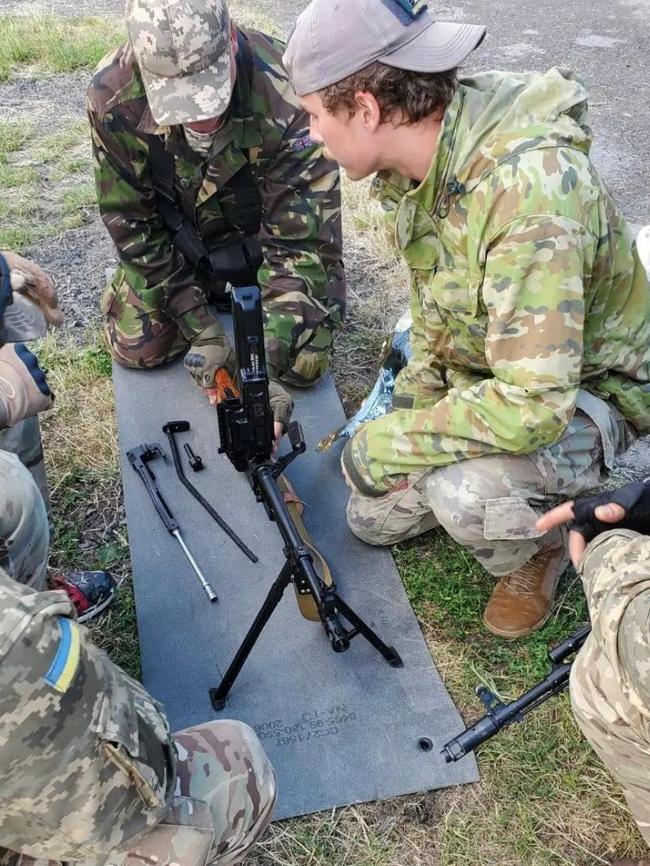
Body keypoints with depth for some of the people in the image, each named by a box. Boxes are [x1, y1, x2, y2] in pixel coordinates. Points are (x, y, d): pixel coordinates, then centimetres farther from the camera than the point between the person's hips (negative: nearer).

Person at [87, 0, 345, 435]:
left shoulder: (285, 96, -35)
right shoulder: (113, 96, -27)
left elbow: (300, 242, -30)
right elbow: (130, 220, -15)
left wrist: (265, 362, -37)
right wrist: (201, 328, -20)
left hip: (269, 234, -1)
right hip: (179, 238, 2)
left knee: (302, 363, -12)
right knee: (136, 347, -7)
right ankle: (213, 293, 22)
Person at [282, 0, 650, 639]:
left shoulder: (528, 188, -38)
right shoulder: (413, 159, -10)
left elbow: (532, 406, -40)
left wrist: (392, 440, -28)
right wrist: (416, 395, -1)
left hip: (584, 392, -7)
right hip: (478, 372, 8)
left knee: (458, 493, -36)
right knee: (373, 518, 10)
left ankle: (540, 545, 0)